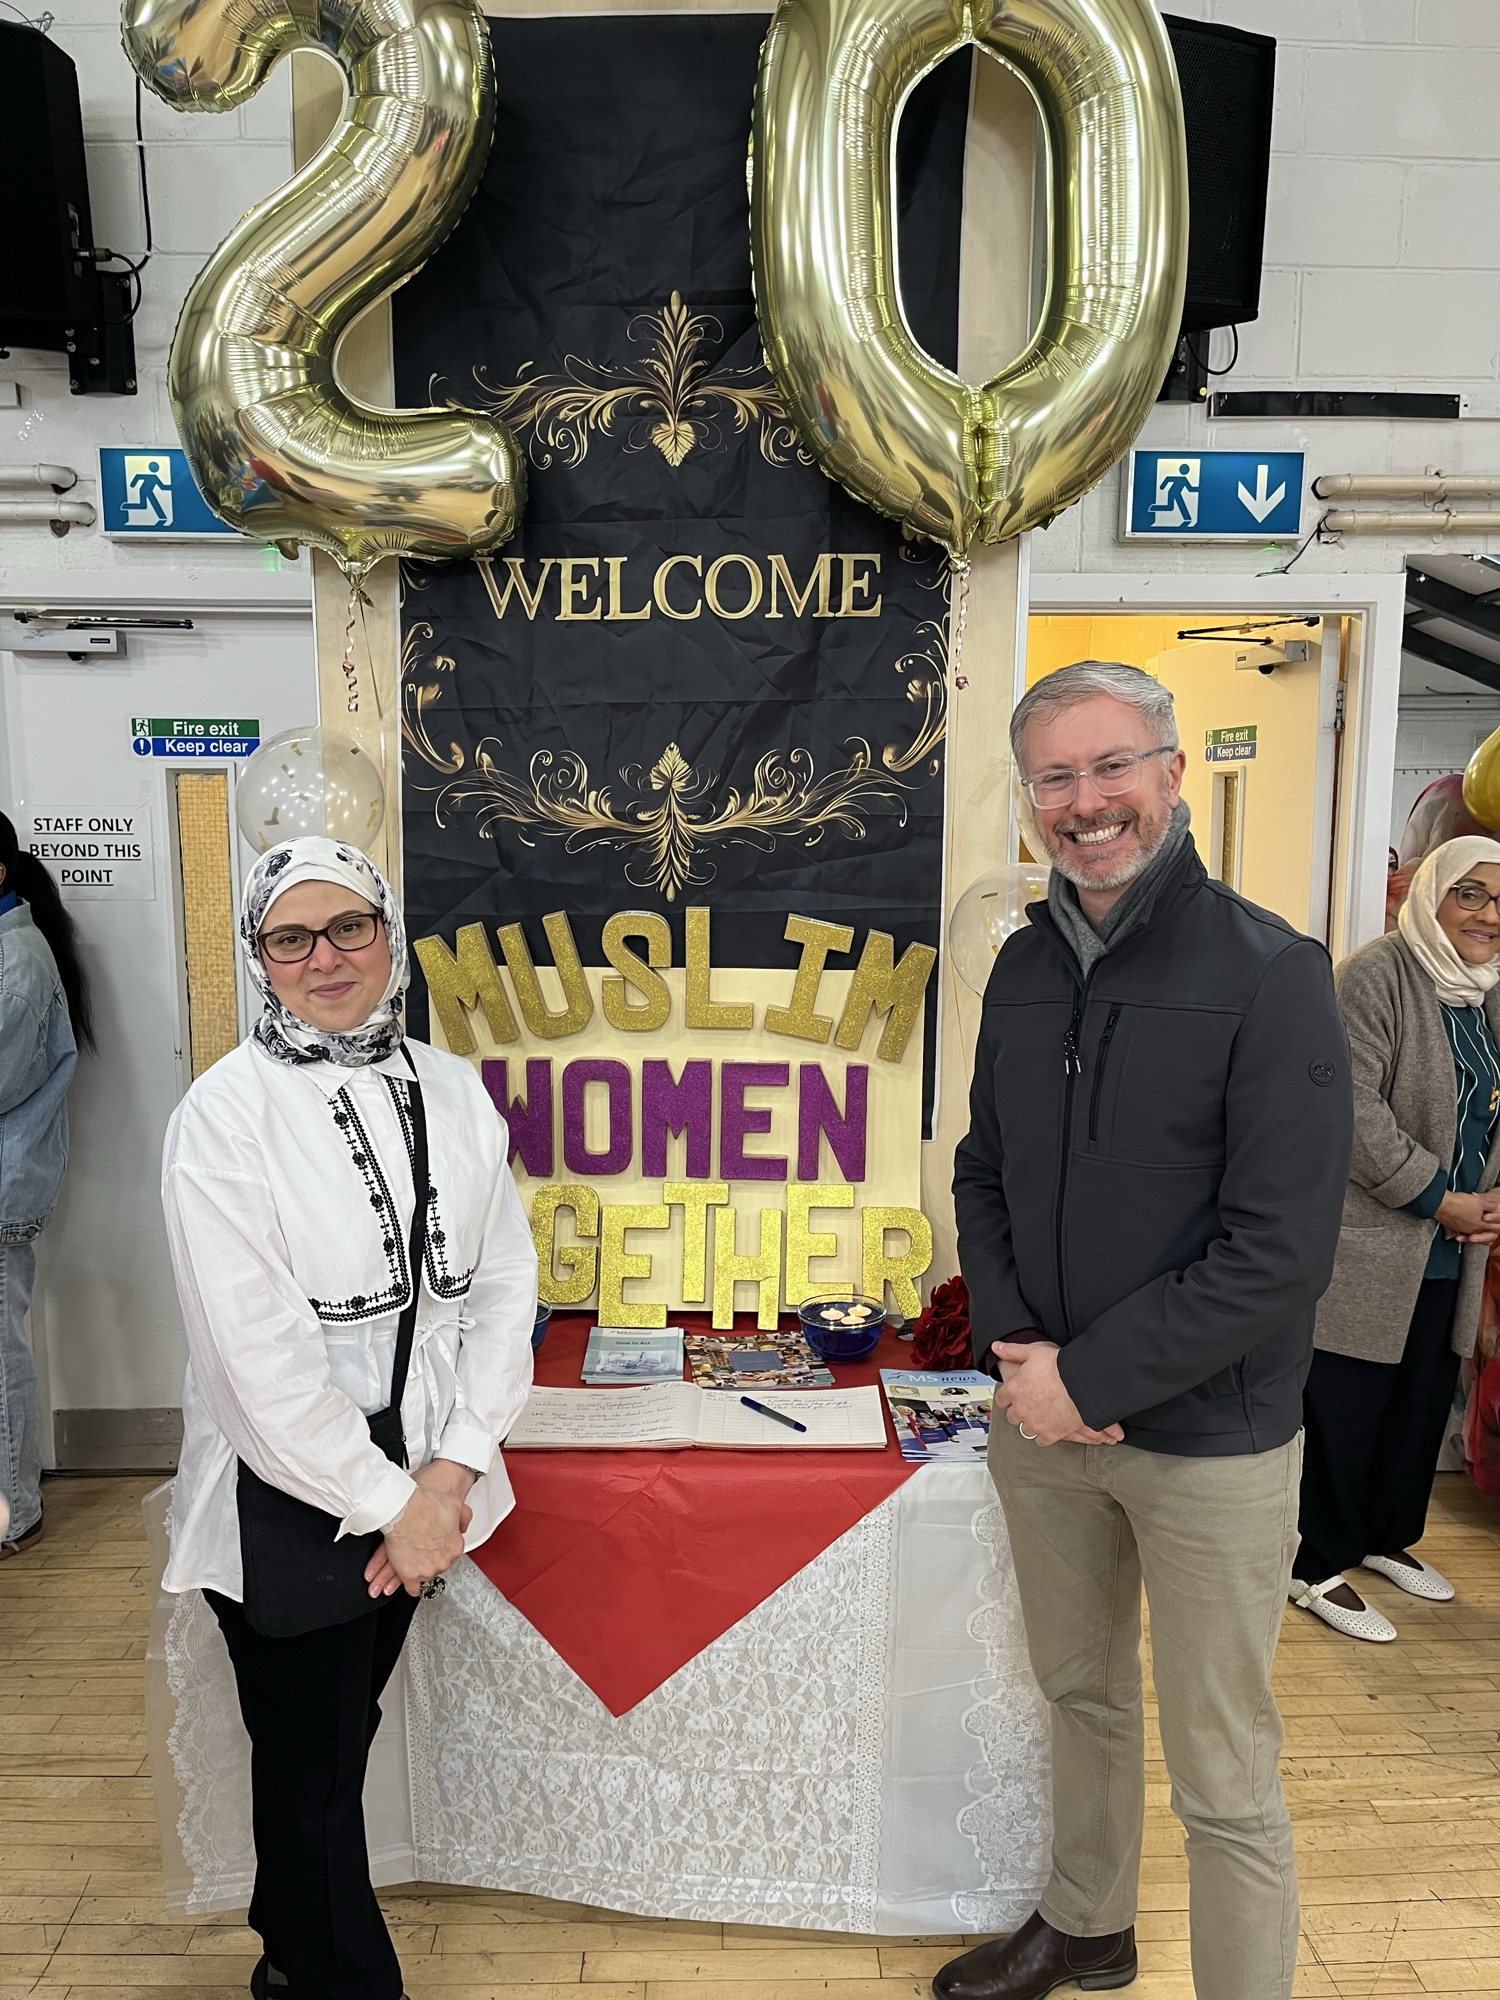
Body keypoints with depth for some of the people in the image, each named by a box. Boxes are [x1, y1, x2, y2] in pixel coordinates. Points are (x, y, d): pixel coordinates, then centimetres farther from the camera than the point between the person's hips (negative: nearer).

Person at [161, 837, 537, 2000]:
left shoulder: (451, 1090, -1)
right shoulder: (228, 1111, -15)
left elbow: (504, 1283, -2)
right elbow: (256, 1351, -18)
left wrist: (452, 1471, -10)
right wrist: (388, 1502, -14)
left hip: (418, 1494, 5)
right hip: (282, 1500, -4)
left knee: (339, 1738, 23)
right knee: (312, 1769, 13)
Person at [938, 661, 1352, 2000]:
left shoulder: (1268, 973, -16)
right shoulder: (1025, 966, 2)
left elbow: (1279, 1253, -20)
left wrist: (1090, 1380, -18)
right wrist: (1014, 1349, -6)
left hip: (1209, 1441, -5)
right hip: (1044, 1419, 6)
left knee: (1224, 1781, 8)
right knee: (1080, 1692, 24)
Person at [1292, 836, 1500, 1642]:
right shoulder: (1375, 976, -13)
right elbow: (1355, 1112, -20)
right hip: (1364, 1248, -8)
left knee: (1424, 1403, 17)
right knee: (1344, 1409, 1)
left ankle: (1387, 1536, 37)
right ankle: (1316, 1568, 16)